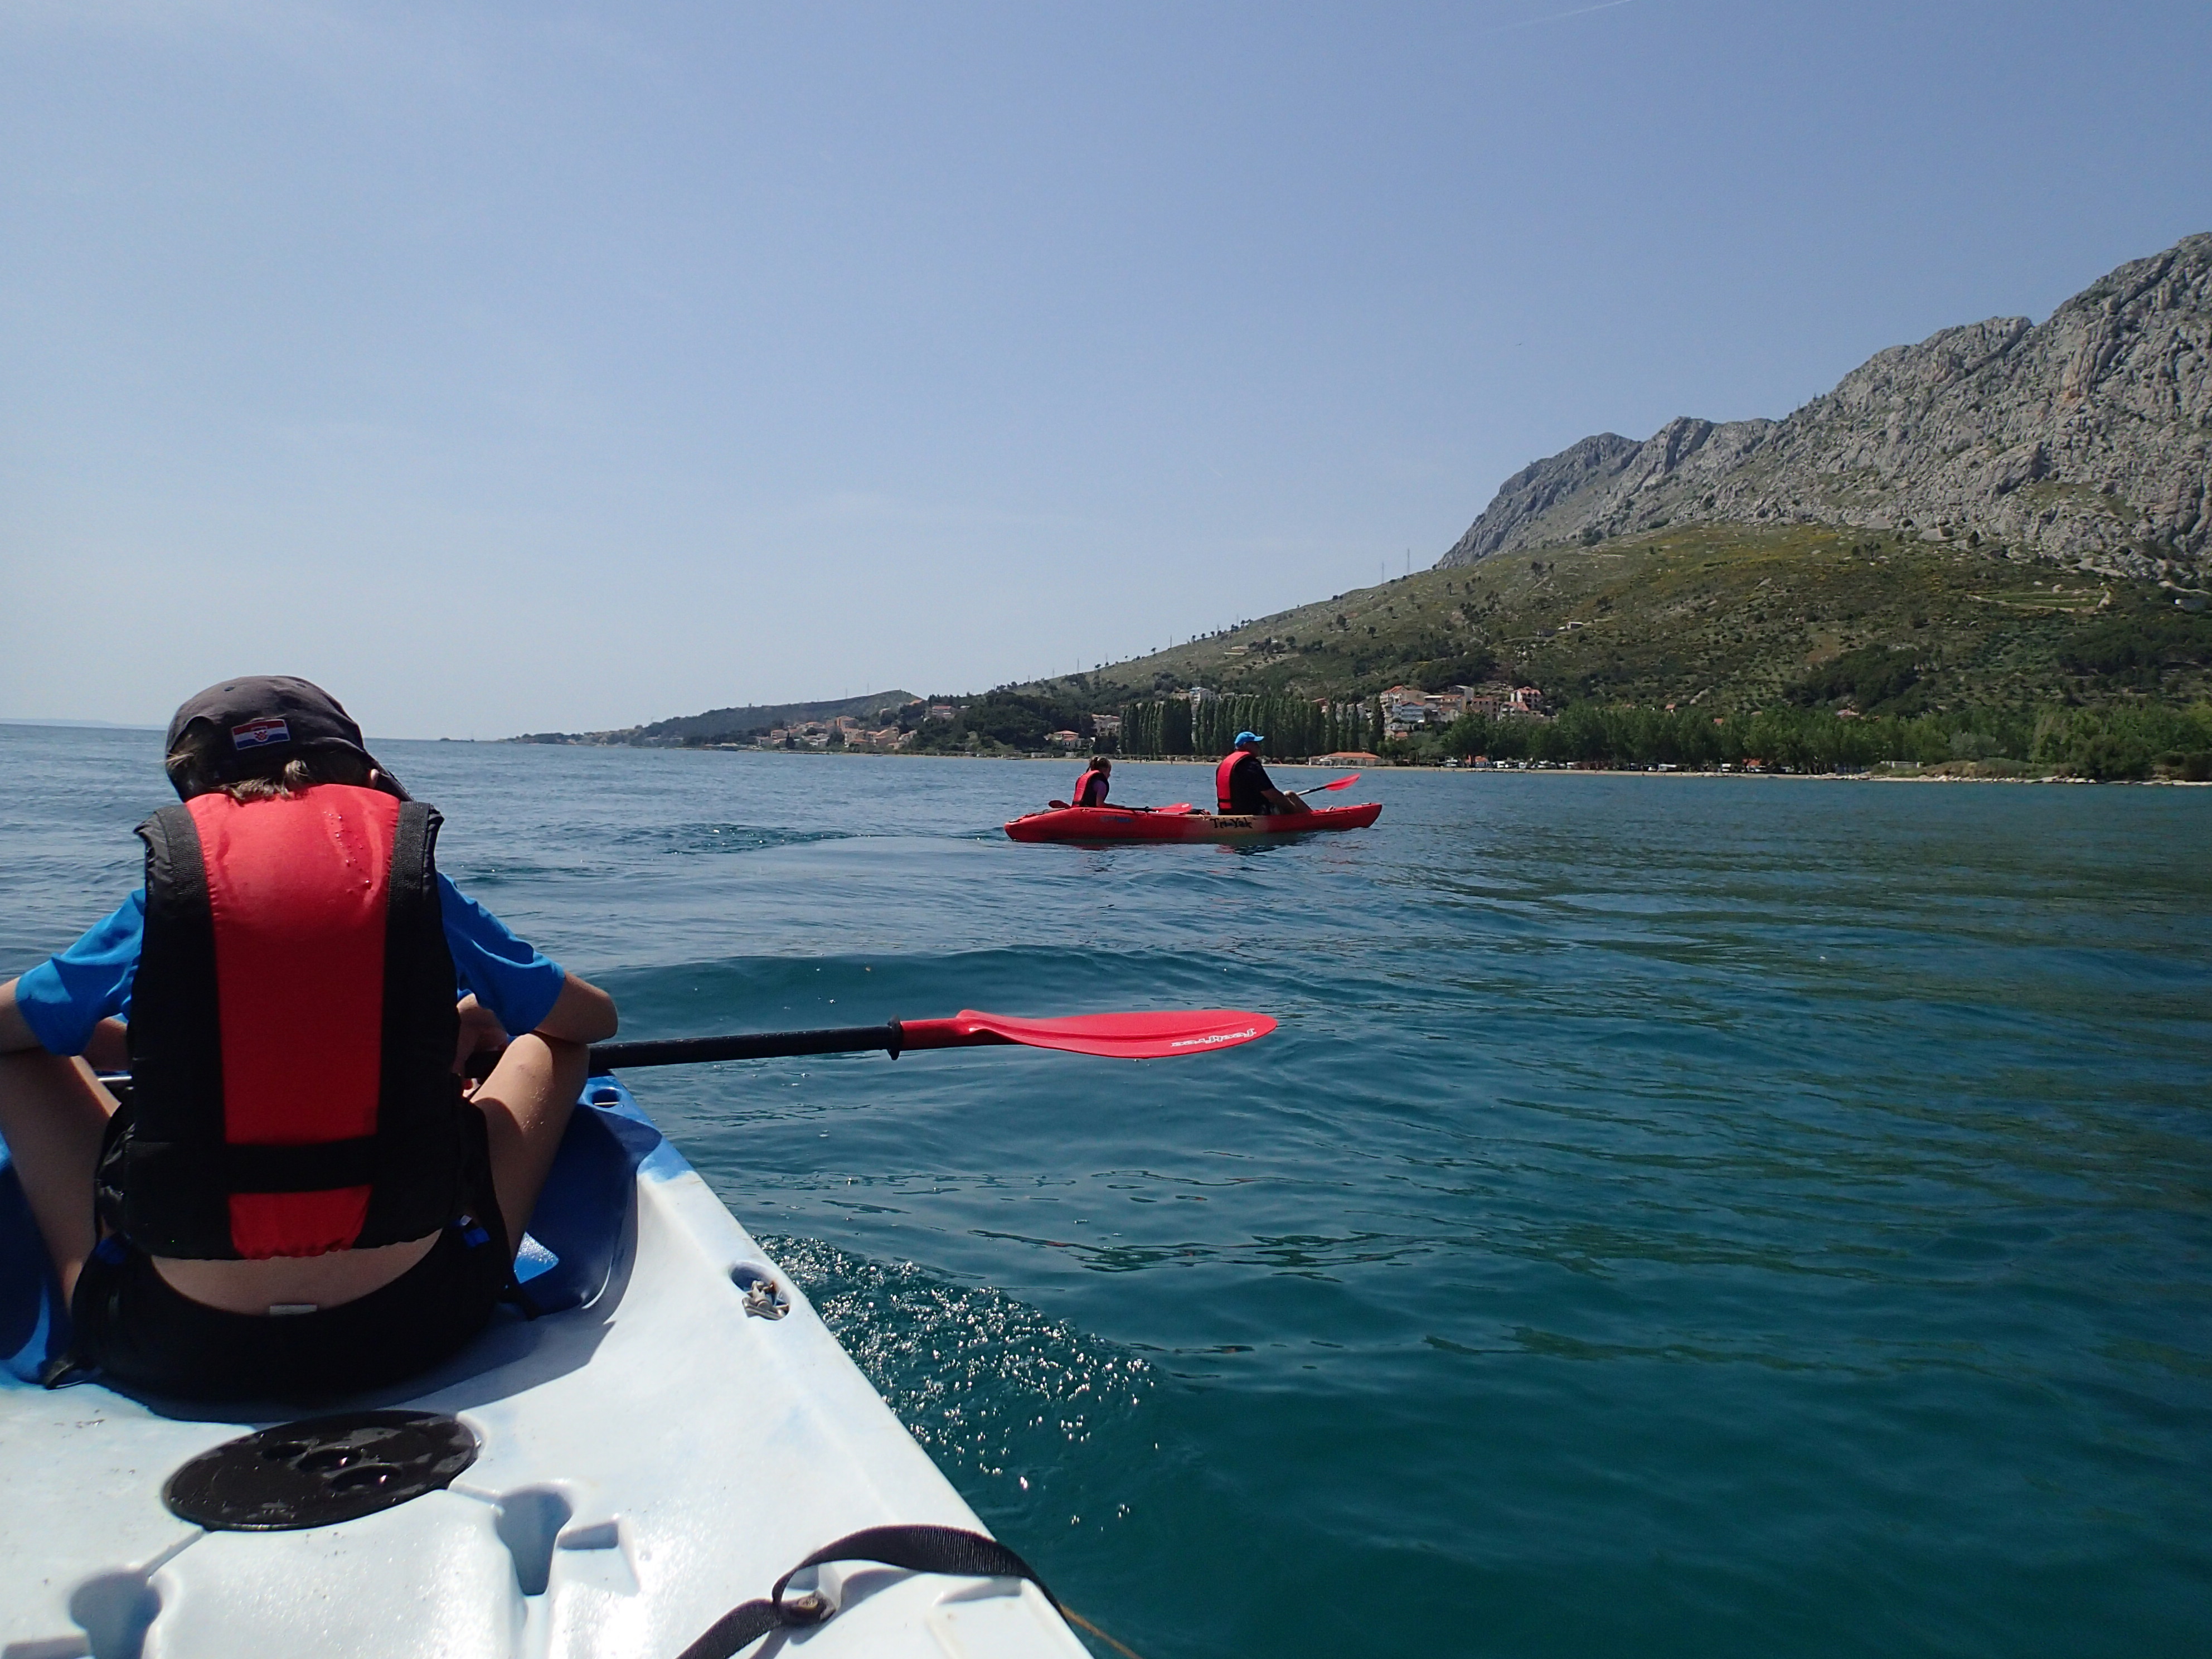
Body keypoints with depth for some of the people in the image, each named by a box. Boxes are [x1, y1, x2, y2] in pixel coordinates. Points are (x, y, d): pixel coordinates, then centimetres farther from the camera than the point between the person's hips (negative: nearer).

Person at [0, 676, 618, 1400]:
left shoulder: (159, 905, 1)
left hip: (176, 1352, 1)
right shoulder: (421, 891, 1)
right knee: (550, 1042, 20)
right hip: (414, 1329, 0)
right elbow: (596, 1017, 16)